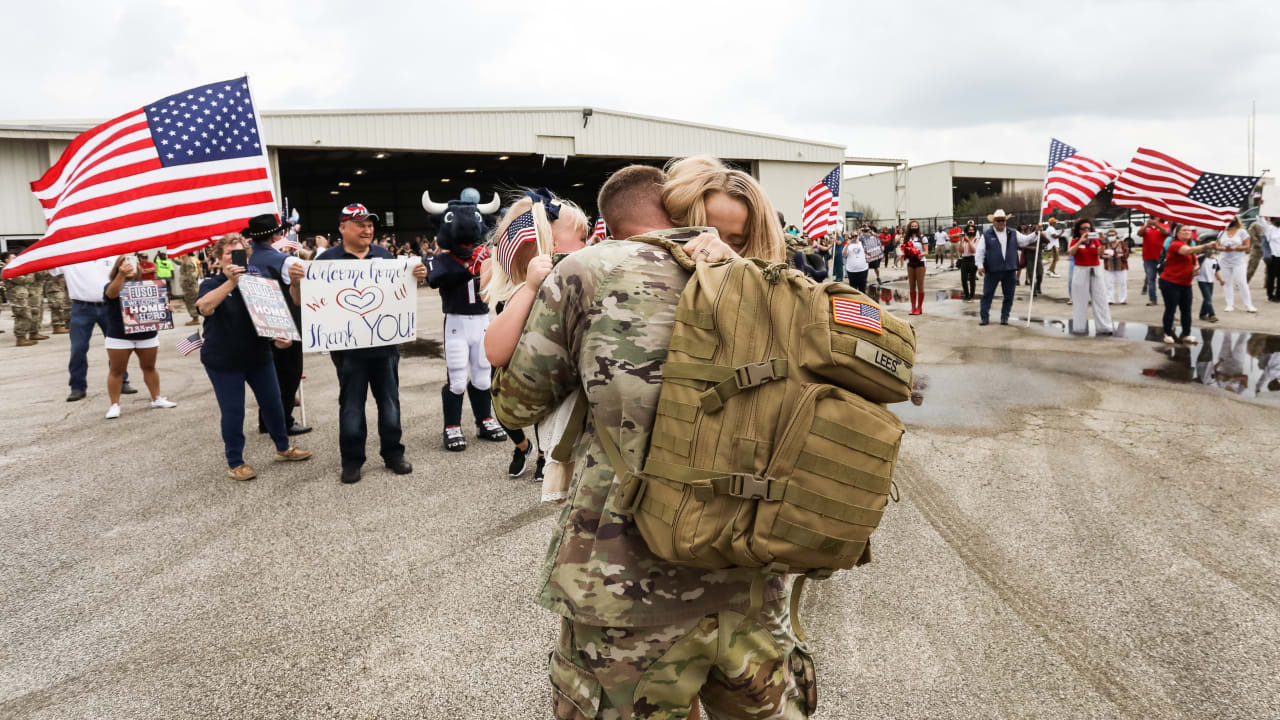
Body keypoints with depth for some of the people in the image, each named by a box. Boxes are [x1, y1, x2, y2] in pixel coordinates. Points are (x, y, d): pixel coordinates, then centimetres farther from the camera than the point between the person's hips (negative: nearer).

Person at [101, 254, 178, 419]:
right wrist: (121, 275, -47)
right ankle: (114, 405, 8)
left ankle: (157, 399, 24)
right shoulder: (112, 285, -6)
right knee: (116, 370, 2)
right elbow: (111, 293, -30)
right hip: (119, 337, -3)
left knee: (149, 367, 14)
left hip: (147, 335, 4)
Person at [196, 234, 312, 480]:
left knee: (273, 404, 11)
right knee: (233, 411, 1)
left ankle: (283, 448, 31)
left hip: (259, 356, 4)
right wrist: (230, 283, -39)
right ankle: (235, 462, 15)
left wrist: (278, 337, -5)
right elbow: (204, 307, -28)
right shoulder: (212, 284, -6)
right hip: (223, 361, -4)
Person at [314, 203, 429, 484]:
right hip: (349, 346, -3)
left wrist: (417, 276, -7)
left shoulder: (384, 255, 8)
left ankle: (393, 454, 23)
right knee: (351, 405, 7)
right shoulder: (328, 259, -3)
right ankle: (351, 461, 18)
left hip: (385, 342, 3)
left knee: (389, 401, 11)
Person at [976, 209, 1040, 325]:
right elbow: (979, 251, -3)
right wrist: (980, 265, -11)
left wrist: (1036, 233, -4)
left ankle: (1004, 317, 18)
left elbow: (1025, 240, 11)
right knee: (987, 295, 0)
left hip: (1010, 270, 3)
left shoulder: (1013, 233, 11)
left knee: (1009, 296, 7)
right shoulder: (987, 234, -1)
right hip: (992, 271, -3)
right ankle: (984, 317, 7)